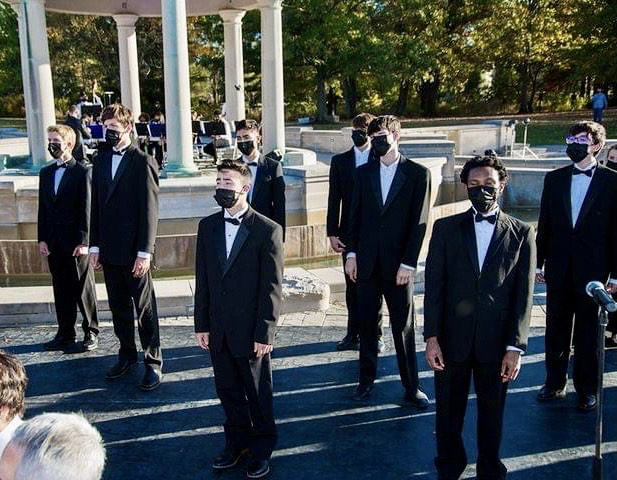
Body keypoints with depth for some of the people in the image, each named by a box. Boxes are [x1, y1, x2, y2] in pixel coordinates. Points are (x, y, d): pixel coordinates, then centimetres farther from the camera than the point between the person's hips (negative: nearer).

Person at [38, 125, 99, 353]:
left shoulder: (83, 172, -7)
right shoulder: (46, 173, 12)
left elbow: (86, 209, -10)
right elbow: (43, 208, 12)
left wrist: (83, 241, -14)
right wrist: (42, 239, 5)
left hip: (76, 242, -6)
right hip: (54, 243, 6)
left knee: (83, 289, 4)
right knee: (61, 289, 12)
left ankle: (91, 333, 15)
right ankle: (65, 334, 22)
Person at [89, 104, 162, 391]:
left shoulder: (143, 162, -9)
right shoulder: (101, 161, 10)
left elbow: (149, 210, -12)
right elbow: (96, 206, 12)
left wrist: (144, 252, -15)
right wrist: (95, 245, 8)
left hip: (134, 250, -6)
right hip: (109, 249, 6)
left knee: (144, 308, 3)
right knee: (118, 307, 15)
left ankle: (153, 361, 14)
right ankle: (127, 354, 30)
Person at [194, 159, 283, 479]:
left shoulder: (268, 230, -11)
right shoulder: (208, 226, 4)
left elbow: (272, 287, -12)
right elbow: (202, 280, 7)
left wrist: (264, 333, -13)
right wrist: (202, 324, 4)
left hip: (250, 330, -4)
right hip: (218, 329, 5)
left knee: (257, 392, 11)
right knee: (228, 390, 17)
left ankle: (262, 448, 31)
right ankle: (237, 442, 37)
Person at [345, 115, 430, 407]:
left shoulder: (418, 174, -2)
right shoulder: (364, 173, 8)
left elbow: (419, 223, -6)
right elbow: (355, 216, 10)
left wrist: (408, 264, -11)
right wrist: (351, 253, 1)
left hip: (398, 265, -3)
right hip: (366, 262, 3)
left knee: (403, 327, 4)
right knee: (367, 323, 10)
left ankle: (411, 386, 15)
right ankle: (367, 379, 23)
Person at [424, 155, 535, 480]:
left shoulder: (521, 233, 2)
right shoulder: (446, 228, 3)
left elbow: (523, 295, -1)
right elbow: (433, 285, -1)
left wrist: (515, 346, -6)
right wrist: (431, 337, -6)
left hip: (496, 341, 0)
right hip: (452, 339, 0)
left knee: (492, 412, 13)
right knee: (449, 411, 12)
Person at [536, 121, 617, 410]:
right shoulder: (554, 179, 6)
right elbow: (544, 224, 7)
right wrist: (539, 263, 5)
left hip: (592, 269, -3)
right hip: (559, 268, 3)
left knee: (588, 332, 8)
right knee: (556, 329, 11)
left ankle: (587, 389, 22)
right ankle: (555, 383, 25)